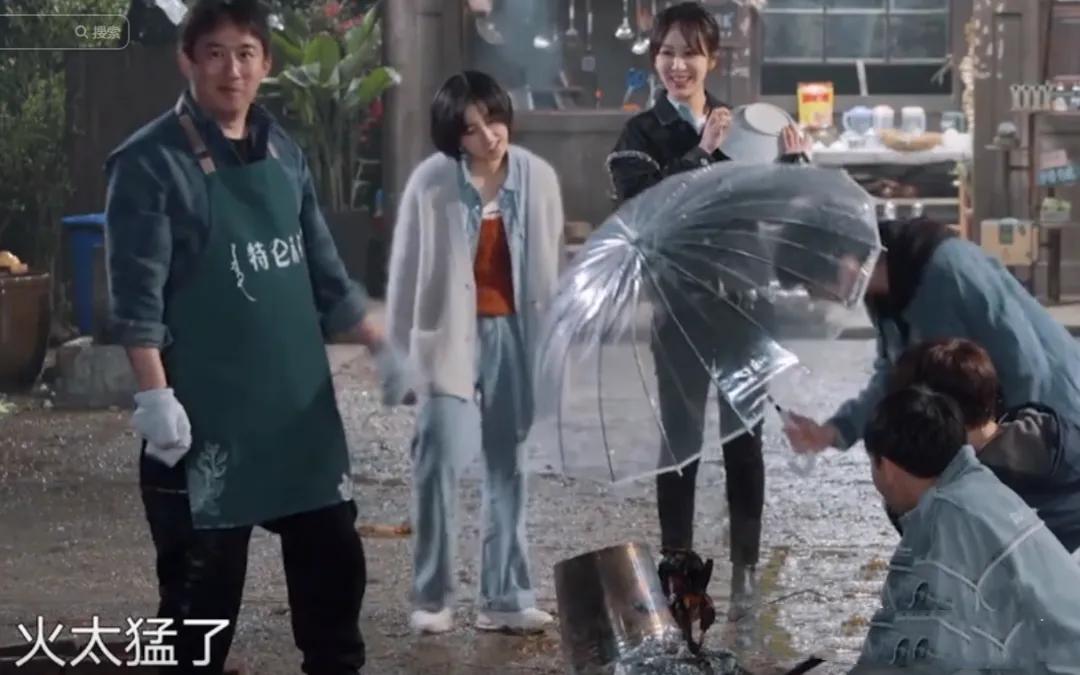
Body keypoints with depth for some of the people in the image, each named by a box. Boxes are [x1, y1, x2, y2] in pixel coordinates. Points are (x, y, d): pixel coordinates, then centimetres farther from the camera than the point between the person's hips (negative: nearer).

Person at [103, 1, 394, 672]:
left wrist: (384, 347, 11)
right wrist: (155, 395, -21)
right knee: (204, 579, 2)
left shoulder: (285, 152, 10)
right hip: (209, 412, -6)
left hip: (300, 402, 6)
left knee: (333, 562, 12)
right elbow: (138, 292, -14)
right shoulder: (152, 162, -9)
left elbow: (324, 274, 16)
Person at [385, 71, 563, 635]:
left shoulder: (538, 177, -2)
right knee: (439, 461, -11)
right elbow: (406, 269, -1)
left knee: (508, 467, 7)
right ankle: (431, 596, 0)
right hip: (450, 336, -3)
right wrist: (397, 350, 2)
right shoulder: (430, 181, -9)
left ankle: (505, 598, 13)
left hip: (515, 334, 3)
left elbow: (550, 265, 5)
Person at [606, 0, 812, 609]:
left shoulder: (739, 125, 9)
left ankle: (746, 562, 9)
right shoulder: (643, 134, -1)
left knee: (744, 435, 4)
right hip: (681, 303, -3)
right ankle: (676, 560, 6)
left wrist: (794, 165, -5)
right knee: (682, 436, -1)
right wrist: (702, 153, -23)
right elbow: (639, 204, -19)